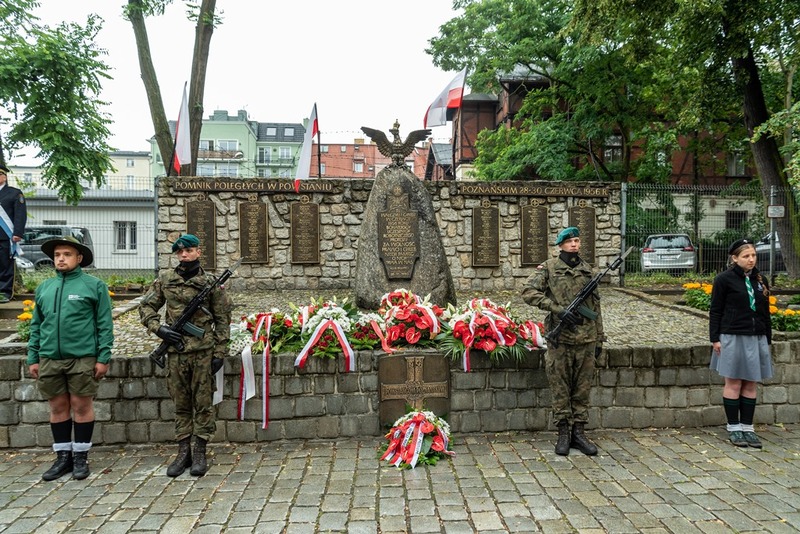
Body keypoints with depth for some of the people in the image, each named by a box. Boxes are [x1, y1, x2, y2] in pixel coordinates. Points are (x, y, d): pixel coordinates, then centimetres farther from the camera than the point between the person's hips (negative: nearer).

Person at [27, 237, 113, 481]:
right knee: (58, 408, 11)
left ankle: (81, 456, 16)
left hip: (82, 358, -4)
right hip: (49, 359, 4)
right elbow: (36, 325, 16)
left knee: (82, 406, 3)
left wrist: (103, 357, -10)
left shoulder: (94, 286, -1)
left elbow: (105, 324, -4)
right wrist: (33, 358, 10)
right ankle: (63, 456, 23)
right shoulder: (44, 287, 13)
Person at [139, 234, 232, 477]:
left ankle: (199, 452, 15)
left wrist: (219, 352, -3)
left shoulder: (210, 282, -2)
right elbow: (146, 307, 13)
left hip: (203, 350, -2)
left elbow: (223, 320, 1)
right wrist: (158, 328, -5)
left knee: (203, 403, 4)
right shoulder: (165, 280, 5)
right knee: (181, 403, 11)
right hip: (175, 350, 3)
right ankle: (183, 452, 22)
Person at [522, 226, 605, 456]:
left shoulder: (587, 270, 11)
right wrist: (558, 309, -19)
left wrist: (599, 337, 13)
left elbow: (595, 305, 15)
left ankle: (578, 432, 20)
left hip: (586, 339, 4)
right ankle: (563, 433, 16)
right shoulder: (548, 268, -1)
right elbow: (528, 292, -12)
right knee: (560, 390, 4)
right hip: (560, 338, -4)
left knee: (583, 389, 9)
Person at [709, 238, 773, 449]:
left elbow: (765, 312, 15)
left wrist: (767, 339, 13)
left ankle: (747, 428, 18)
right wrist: (715, 338, -9)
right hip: (733, 338, -5)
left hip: (756, 339, 5)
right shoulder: (724, 279, -6)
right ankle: (734, 428, 13)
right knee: (734, 384, 3)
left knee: (751, 385, 9)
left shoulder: (759, 280, 10)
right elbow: (715, 311, -5)